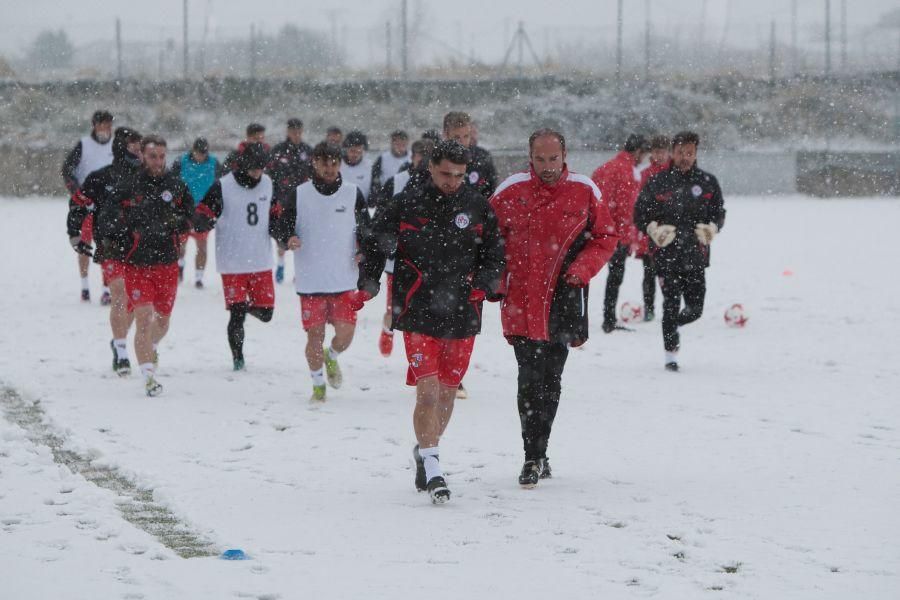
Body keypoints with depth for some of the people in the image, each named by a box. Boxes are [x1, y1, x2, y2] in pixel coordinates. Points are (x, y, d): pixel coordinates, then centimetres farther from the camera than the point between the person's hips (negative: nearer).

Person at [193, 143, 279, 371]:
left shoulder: (267, 183, 6)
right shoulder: (223, 187, -10)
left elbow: (275, 212, 21)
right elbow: (202, 213, -9)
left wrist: (277, 225, 0)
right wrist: (203, 221, -32)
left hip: (261, 262, 4)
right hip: (232, 264, -4)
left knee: (265, 313, 2)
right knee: (237, 315, -5)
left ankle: (246, 306, 36)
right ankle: (237, 358, 14)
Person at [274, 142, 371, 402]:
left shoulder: (353, 194, 4)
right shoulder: (299, 195, 2)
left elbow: (366, 228, 12)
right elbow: (282, 226, 4)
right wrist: (288, 238, -20)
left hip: (344, 281, 1)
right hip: (310, 281, -1)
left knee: (345, 334, -5)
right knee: (315, 335, 0)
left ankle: (331, 357, 30)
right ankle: (318, 385, 21)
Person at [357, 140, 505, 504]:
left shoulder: (478, 208, 5)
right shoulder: (406, 205, 0)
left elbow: (494, 253, 13)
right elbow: (376, 245, 8)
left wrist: (484, 284, -4)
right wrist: (368, 283, -5)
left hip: (461, 314, 3)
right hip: (419, 314, -3)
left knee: (447, 392, 11)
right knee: (428, 391, -13)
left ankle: (425, 453, 31)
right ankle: (431, 467, -12)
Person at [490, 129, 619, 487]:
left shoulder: (584, 192, 1)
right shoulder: (511, 192, -2)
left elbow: (606, 237, 9)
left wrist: (582, 269, -7)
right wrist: (498, 279, -5)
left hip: (563, 301, 2)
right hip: (522, 301, -2)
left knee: (550, 381, 12)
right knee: (531, 381, -9)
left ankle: (538, 454, 25)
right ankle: (534, 458, -3)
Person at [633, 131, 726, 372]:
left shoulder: (708, 182, 7)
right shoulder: (658, 182, 1)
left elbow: (719, 213, 16)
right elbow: (640, 214, 6)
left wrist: (710, 228, -5)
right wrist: (654, 229, -12)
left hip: (695, 254, 2)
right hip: (666, 252, -2)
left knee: (695, 308, 0)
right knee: (671, 304, -5)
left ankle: (674, 324, 34)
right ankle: (671, 354, 7)